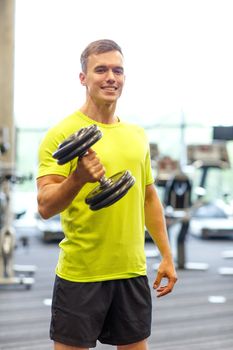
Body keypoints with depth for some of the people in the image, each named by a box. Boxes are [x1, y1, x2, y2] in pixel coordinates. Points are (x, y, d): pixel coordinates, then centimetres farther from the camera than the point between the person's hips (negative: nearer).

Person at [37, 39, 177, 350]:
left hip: (132, 271, 6)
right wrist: (78, 178, -34)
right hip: (80, 274, -5)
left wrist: (166, 255, 14)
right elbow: (45, 207, -16)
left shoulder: (138, 135, 9)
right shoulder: (63, 133, -10)